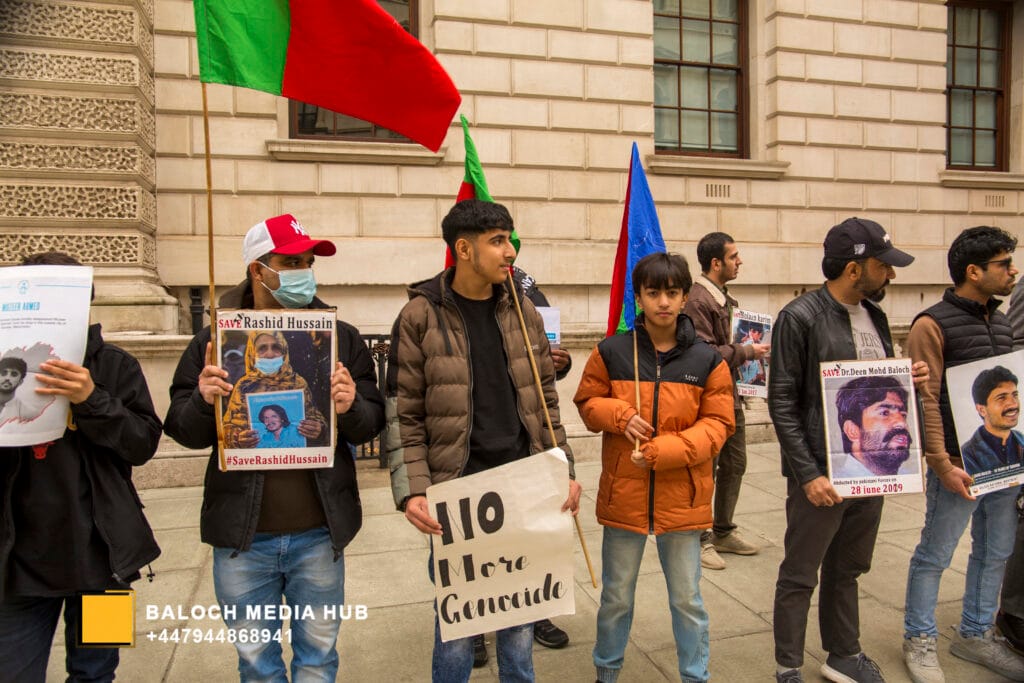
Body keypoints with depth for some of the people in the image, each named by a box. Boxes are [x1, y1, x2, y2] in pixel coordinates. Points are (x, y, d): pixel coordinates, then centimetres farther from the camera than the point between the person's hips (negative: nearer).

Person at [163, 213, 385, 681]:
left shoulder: (341, 337, 1)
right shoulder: (216, 340, 0)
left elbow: (372, 425, 1)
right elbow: (184, 432, 1)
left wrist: (352, 409, -20)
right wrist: (204, 402, -19)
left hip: (319, 532, 0)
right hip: (241, 536, 0)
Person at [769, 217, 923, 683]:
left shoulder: (874, 315, 9)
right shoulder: (800, 317, -14)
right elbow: (782, 402, -15)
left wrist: (906, 380, -3)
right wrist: (808, 473, -18)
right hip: (821, 472, -7)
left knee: (847, 569, 21)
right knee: (800, 575, 6)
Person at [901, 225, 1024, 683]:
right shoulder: (932, 324, -13)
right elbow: (926, 400, -16)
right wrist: (942, 464, -19)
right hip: (960, 463, -8)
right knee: (934, 555, 4)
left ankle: (975, 634, 34)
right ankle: (919, 641, 20)